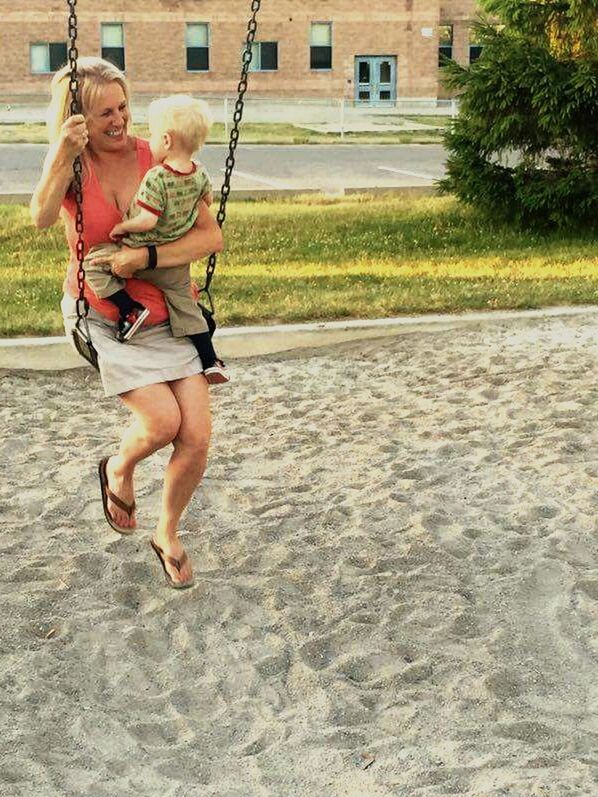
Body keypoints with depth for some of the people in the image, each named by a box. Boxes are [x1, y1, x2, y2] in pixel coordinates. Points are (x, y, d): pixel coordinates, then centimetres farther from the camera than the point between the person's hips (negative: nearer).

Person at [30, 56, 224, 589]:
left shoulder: (158, 159, -6)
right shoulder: (70, 164, -5)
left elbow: (211, 236, -14)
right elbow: (42, 217, -27)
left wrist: (143, 257, -24)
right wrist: (64, 154, -39)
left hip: (167, 313, 2)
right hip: (102, 318, -2)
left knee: (197, 437, -6)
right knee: (162, 420, -19)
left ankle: (168, 535, 22)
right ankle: (119, 469, 18)